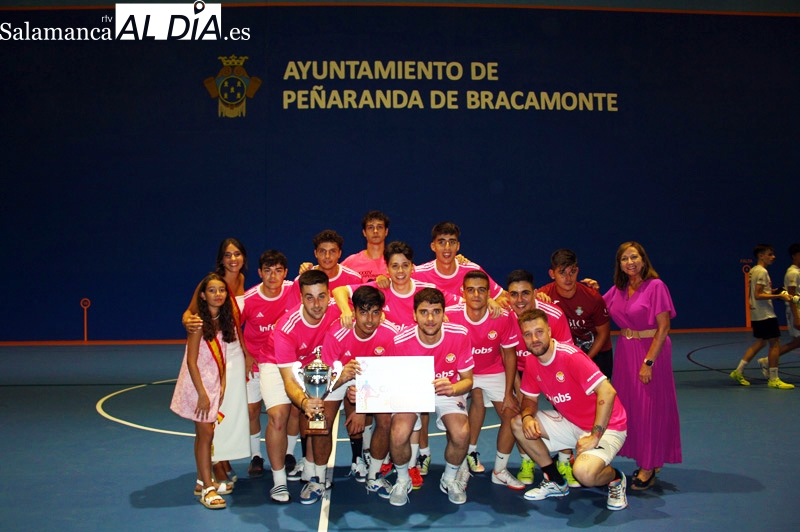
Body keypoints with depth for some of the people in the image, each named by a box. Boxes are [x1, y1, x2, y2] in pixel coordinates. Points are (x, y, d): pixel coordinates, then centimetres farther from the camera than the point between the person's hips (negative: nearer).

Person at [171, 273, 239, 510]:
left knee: (204, 434, 13)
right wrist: (202, 394, -17)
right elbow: (191, 361, -15)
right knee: (206, 433, -5)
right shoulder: (199, 323, -14)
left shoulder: (224, 321, 5)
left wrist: (222, 387, 1)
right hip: (197, 383, -6)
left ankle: (203, 481, 23)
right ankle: (207, 489, 1)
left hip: (214, 383, 6)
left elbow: (221, 358, 9)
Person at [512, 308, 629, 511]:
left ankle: (615, 478, 5)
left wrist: (595, 436, -28)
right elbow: (530, 399, 10)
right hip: (571, 424, 8)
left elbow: (607, 392, -30)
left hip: (605, 427, -8)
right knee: (518, 424, -3)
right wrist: (527, 417, -15)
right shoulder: (532, 364, -2)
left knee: (584, 473, -33)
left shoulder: (570, 356, -25)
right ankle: (556, 482, 11)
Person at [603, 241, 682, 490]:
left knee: (650, 407, 0)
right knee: (629, 406, 10)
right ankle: (643, 460, 23)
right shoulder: (618, 290, 7)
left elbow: (664, 327, -14)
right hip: (625, 351, 7)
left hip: (650, 350, -6)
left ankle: (649, 468, 9)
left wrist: (649, 362, -18)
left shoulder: (655, 286, -12)